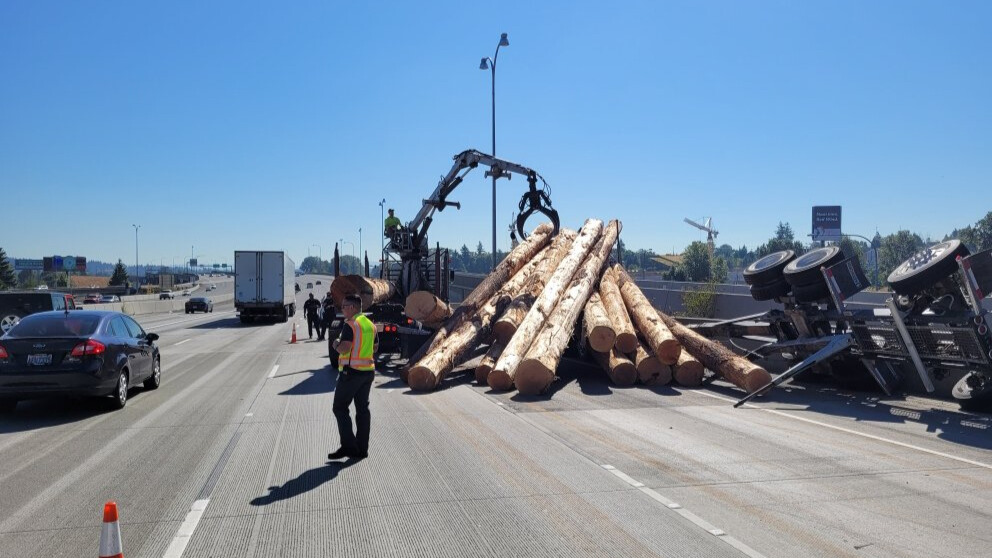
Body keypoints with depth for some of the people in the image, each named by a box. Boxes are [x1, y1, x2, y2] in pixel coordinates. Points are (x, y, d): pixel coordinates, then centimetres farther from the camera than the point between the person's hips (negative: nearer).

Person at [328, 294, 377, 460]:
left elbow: (344, 348, -22)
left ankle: (348, 446, -4)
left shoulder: (350, 325, -14)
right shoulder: (370, 324, 12)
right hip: (368, 371, 8)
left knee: (340, 408, 1)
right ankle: (362, 448, 13)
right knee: (362, 409, 11)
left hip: (351, 372, -8)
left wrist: (336, 344, -3)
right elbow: (374, 347, 20)